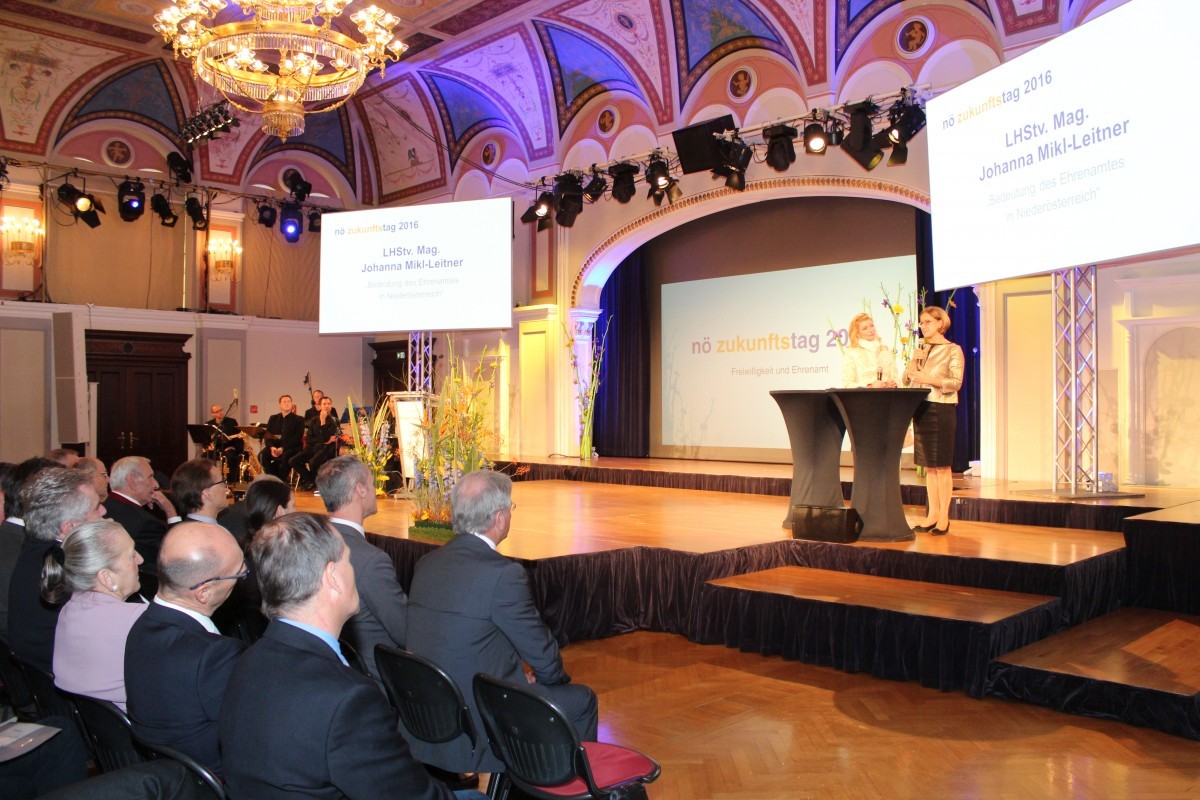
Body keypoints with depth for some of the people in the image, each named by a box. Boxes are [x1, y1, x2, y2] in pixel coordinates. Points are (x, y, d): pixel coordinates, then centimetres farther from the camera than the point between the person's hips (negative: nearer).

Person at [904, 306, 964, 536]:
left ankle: (944, 518, 3)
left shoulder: (952, 350, -3)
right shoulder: (920, 350, 15)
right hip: (921, 409, 6)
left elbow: (956, 382, -11)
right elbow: (906, 380, 12)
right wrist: (914, 362, -5)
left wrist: (928, 379, -20)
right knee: (929, 466, 8)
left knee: (942, 465, -2)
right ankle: (932, 514, 14)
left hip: (942, 410, -6)